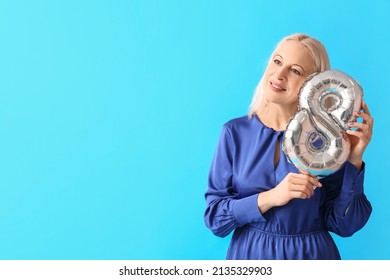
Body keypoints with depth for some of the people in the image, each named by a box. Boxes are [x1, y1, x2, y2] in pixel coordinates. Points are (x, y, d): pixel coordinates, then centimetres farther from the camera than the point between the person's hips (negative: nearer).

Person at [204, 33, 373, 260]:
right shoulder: (235, 132, -9)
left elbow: (343, 224, -9)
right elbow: (214, 217, -10)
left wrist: (354, 160, -19)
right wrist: (270, 198, -23)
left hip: (312, 256, 0)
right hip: (249, 254, 0)